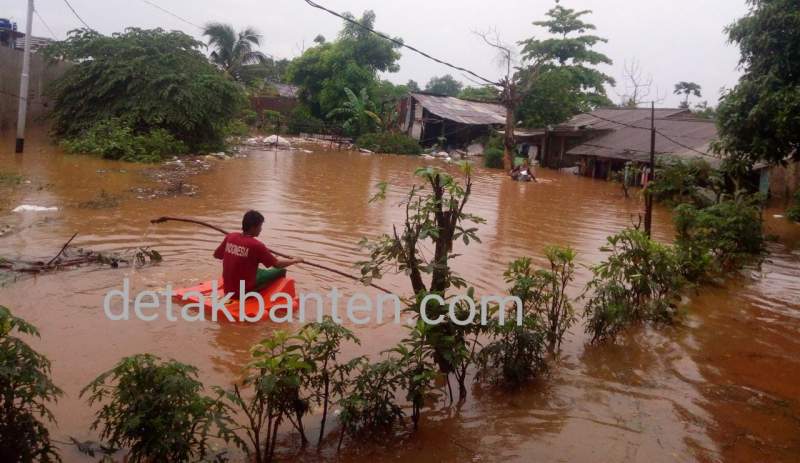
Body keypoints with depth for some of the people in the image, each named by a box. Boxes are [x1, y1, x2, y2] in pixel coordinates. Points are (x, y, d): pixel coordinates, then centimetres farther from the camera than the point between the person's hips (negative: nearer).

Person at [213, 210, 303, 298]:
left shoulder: (230, 237, -4)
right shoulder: (256, 245, -19)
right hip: (245, 291, -7)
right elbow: (277, 265, -11)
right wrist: (295, 260, 5)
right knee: (281, 271, 8)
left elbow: (216, 255, 10)